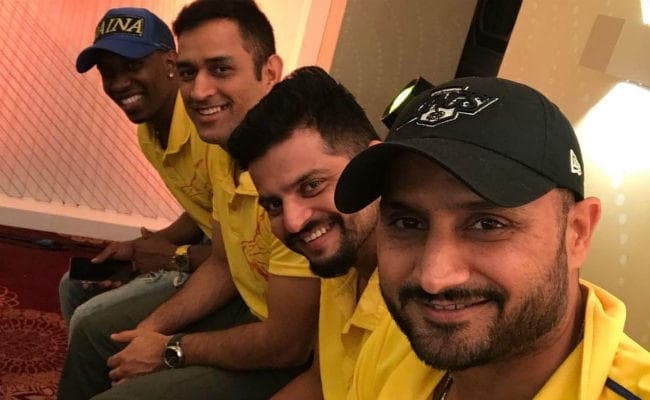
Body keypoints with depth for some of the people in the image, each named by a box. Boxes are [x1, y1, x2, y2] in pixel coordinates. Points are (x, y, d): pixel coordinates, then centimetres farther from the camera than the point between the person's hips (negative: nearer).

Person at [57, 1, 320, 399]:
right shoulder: (222, 150, -2)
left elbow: (288, 344, -27)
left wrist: (171, 350, -13)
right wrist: (151, 329, 0)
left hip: (296, 358, -9)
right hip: (251, 306, 9)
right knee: (97, 336, 19)